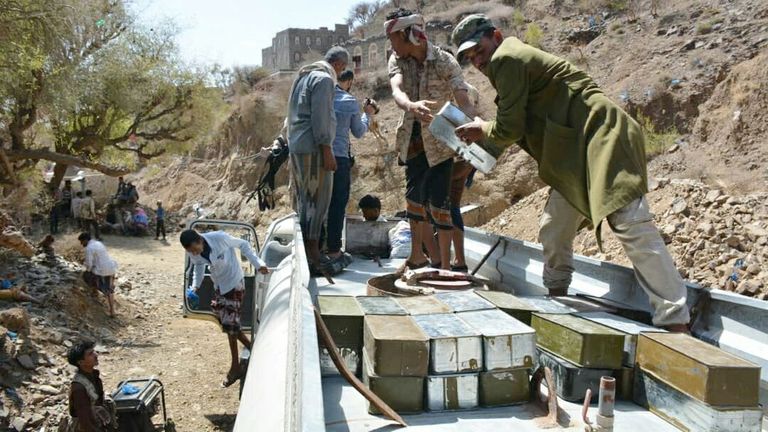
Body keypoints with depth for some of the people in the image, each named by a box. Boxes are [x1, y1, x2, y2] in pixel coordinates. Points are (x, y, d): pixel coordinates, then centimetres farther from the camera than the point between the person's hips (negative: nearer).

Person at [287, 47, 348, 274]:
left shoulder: (304, 76, 21)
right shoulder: (324, 79, -10)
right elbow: (320, 117, -18)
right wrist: (327, 151, -18)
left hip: (296, 145, 10)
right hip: (314, 147, -10)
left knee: (303, 198, 12)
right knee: (317, 199, -6)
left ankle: (303, 249, 17)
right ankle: (313, 252, -4)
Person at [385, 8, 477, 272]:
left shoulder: (445, 62, -16)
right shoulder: (397, 60, -6)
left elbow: (464, 103, -25)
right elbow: (396, 91, -26)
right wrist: (411, 106, -50)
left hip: (439, 141, -5)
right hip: (413, 139, 5)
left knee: (438, 202, -8)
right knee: (414, 197, 11)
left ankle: (445, 263, 3)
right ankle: (418, 256, 25)